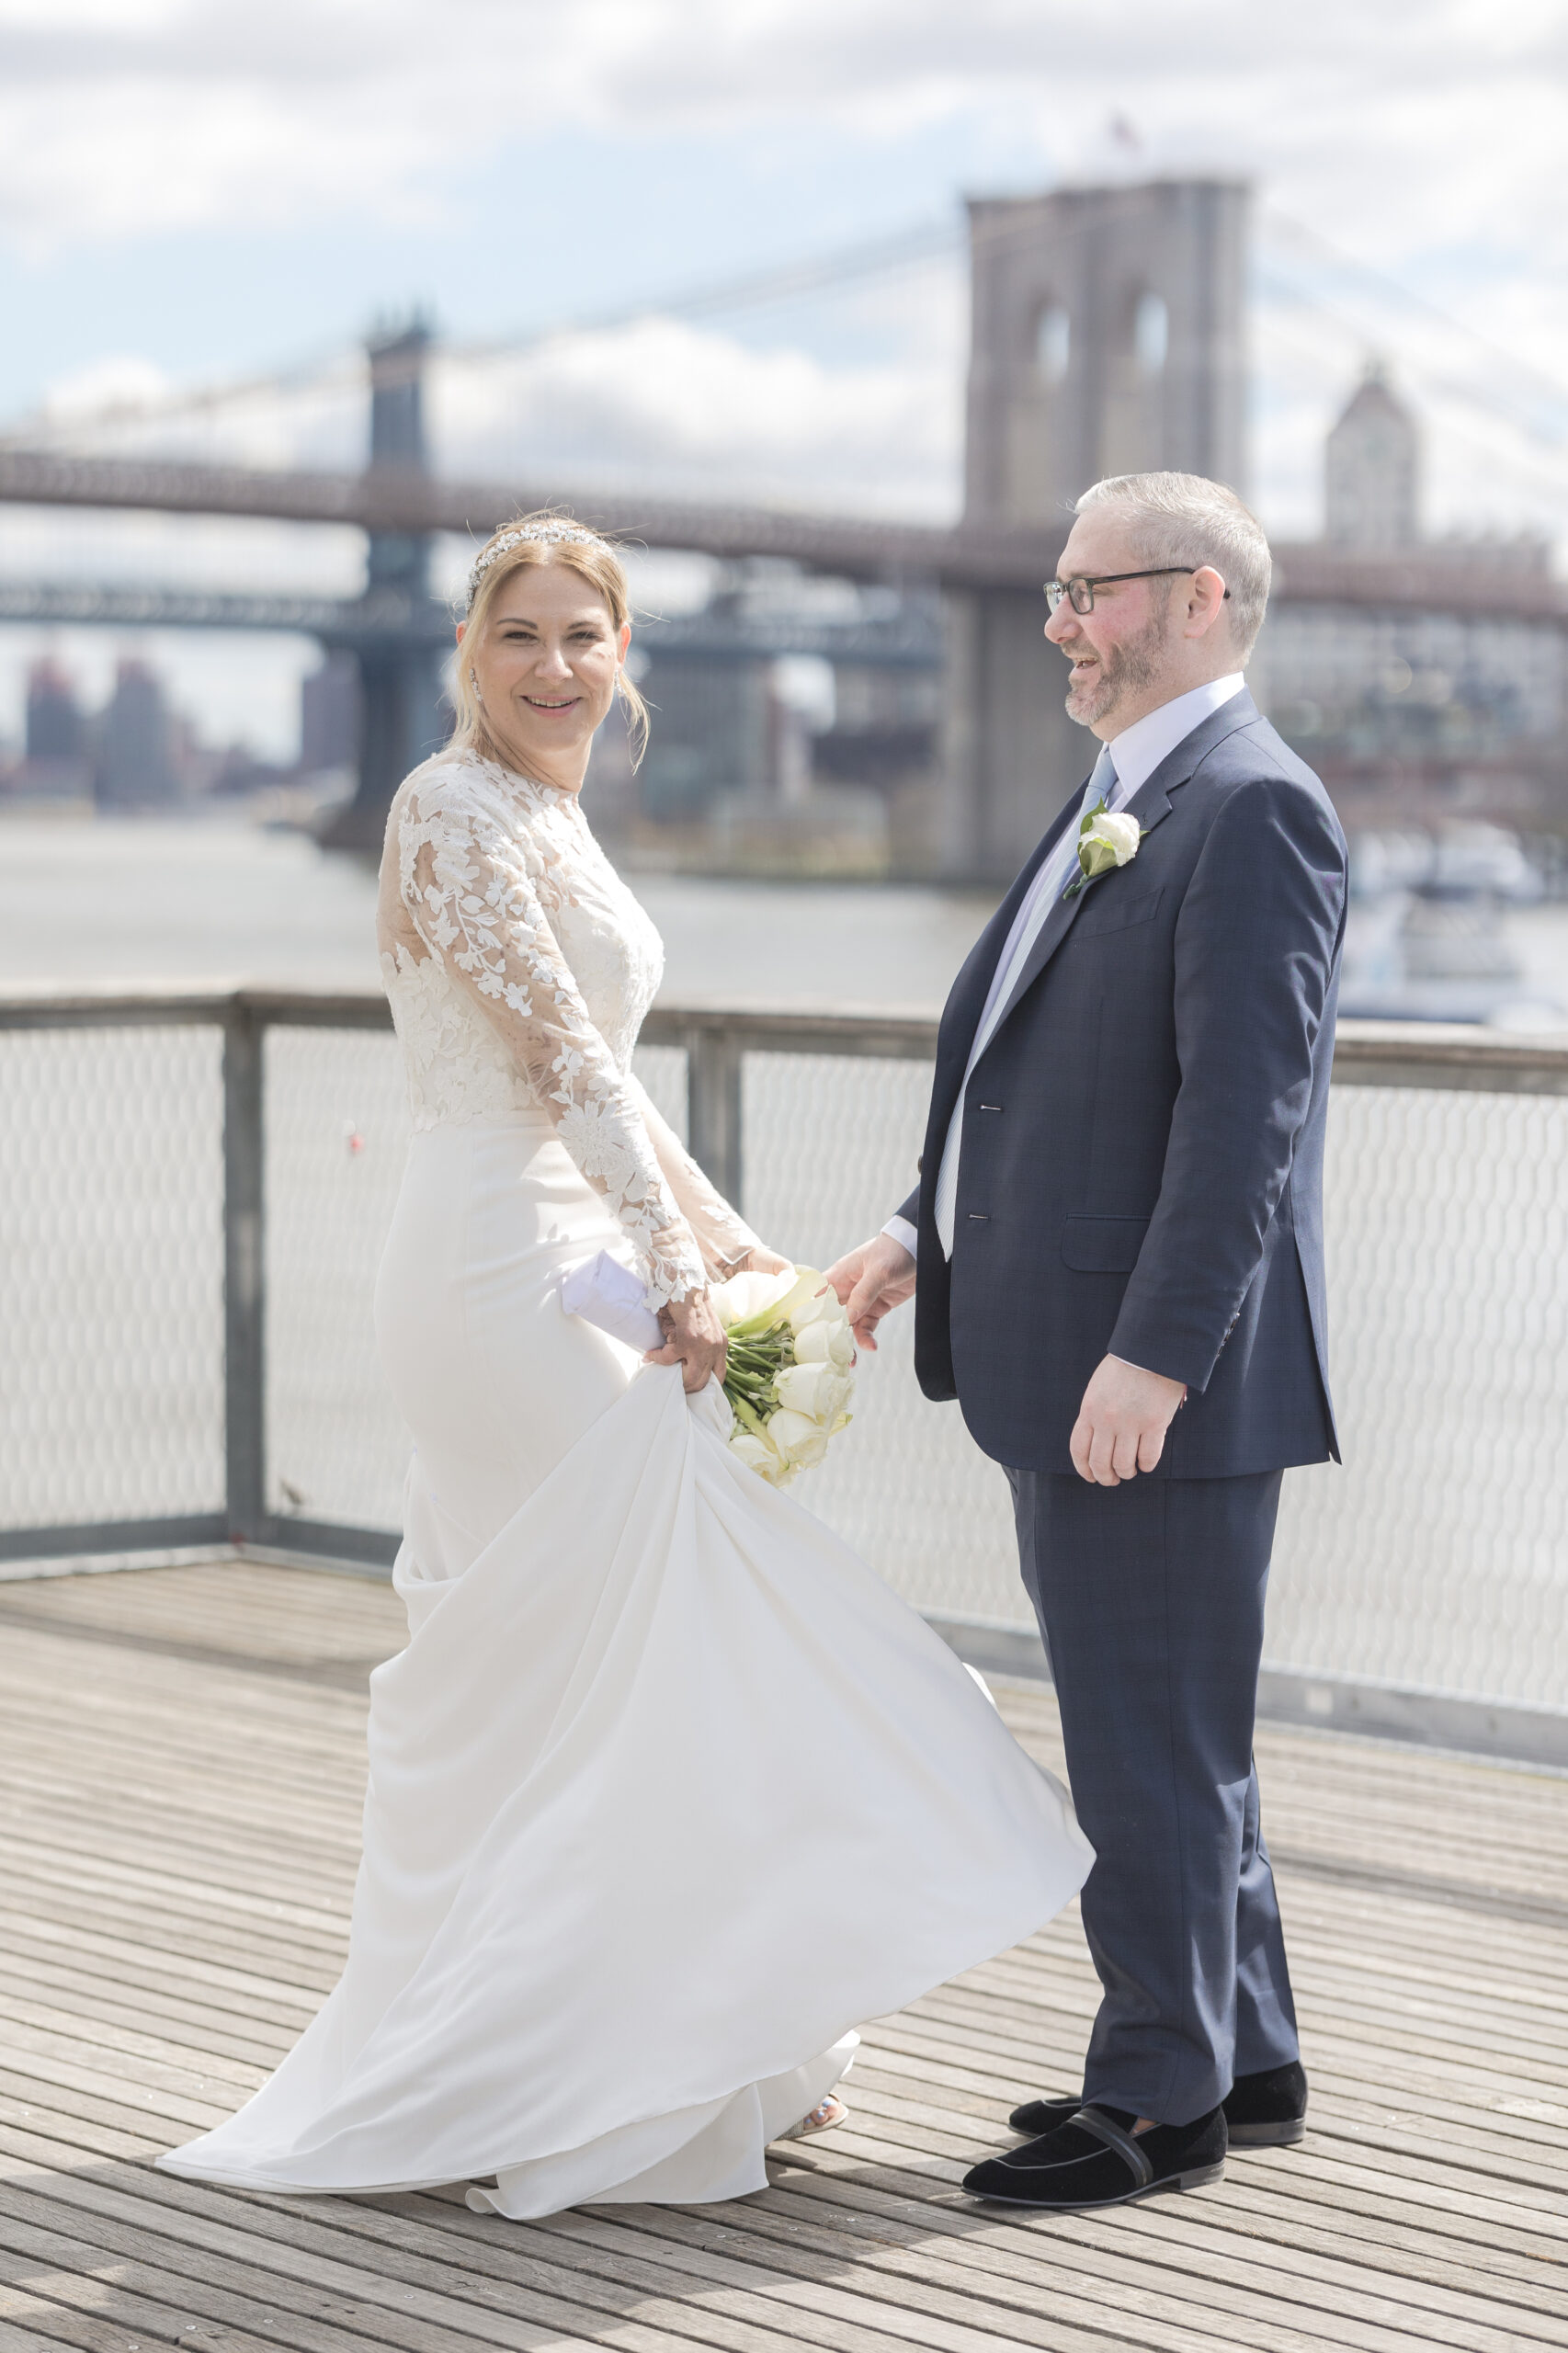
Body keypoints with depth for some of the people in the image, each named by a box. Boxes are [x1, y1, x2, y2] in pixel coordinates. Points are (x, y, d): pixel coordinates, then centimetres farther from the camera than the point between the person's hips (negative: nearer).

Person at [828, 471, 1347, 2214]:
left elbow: (1244, 1110, -22)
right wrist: (928, 1232, 11)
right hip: (1067, 1363, 10)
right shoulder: (1119, 804, 17)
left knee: (1154, 1736, -1)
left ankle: (1159, 2097, 11)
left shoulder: (1254, 808, -15)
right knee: (1160, 1727, 17)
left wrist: (1154, 1355, -25)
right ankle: (1242, 2058, 29)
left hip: (1158, 1373, -10)